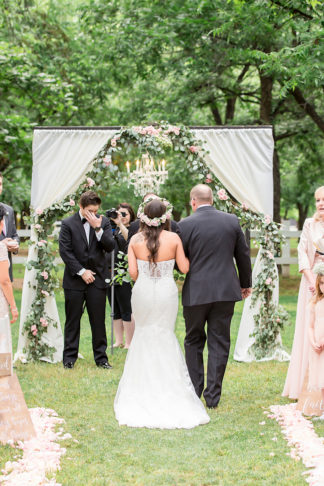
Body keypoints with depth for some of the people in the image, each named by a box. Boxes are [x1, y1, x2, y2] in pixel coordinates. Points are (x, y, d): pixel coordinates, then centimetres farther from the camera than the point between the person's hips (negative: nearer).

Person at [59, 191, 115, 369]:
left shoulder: (103, 222, 4)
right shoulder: (68, 224, -2)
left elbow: (110, 246, -4)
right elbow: (65, 251, -6)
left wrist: (98, 228, -17)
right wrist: (81, 271, -10)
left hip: (97, 278, 2)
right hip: (75, 280, -1)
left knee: (98, 321, 4)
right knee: (72, 320, 4)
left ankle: (101, 357, 12)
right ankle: (69, 358, 12)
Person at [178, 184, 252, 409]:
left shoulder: (186, 224, -9)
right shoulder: (232, 220, 1)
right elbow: (243, 254, 9)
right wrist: (246, 283, 22)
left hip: (196, 291, -2)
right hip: (226, 290, 2)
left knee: (194, 341, 15)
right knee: (219, 343, 7)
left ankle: (194, 390, 18)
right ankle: (213, 396, 7)